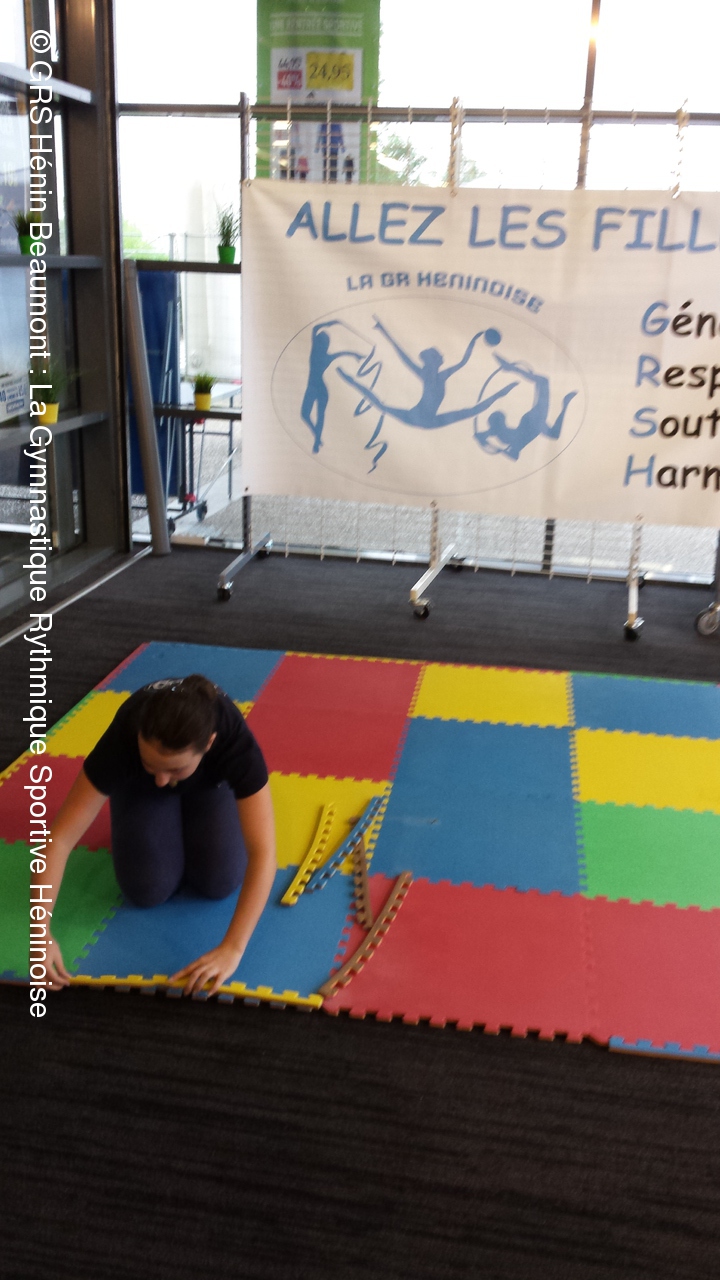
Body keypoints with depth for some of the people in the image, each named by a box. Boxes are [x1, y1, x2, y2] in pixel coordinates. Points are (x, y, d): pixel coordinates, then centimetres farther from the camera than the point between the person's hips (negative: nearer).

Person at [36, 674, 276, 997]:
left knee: (218, 882, -12)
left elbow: (263, 855, -46)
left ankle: (189, 820, 17)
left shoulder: (235, 742, -44)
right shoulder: (122, 741, -43)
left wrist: (232, 948, -52)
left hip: (211, 780, 0)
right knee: (149, 889, -12)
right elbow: (60, 838, -37)